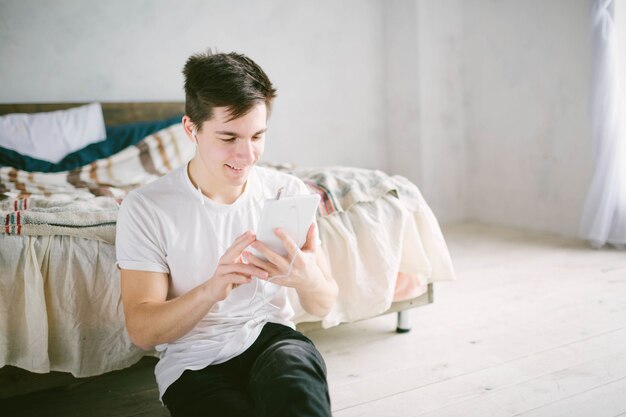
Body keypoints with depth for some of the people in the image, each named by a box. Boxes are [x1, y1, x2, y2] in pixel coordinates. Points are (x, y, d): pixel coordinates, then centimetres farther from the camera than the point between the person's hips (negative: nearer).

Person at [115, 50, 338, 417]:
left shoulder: (289, 192, 0)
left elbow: (324, 305, 0)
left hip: (272, 338, 1)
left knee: (296, 364, -34)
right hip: (194, 362, -1)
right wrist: (211, 289, -30)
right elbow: (142, 331, -10)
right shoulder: (146, 208, -8)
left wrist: (307, 278, -25)